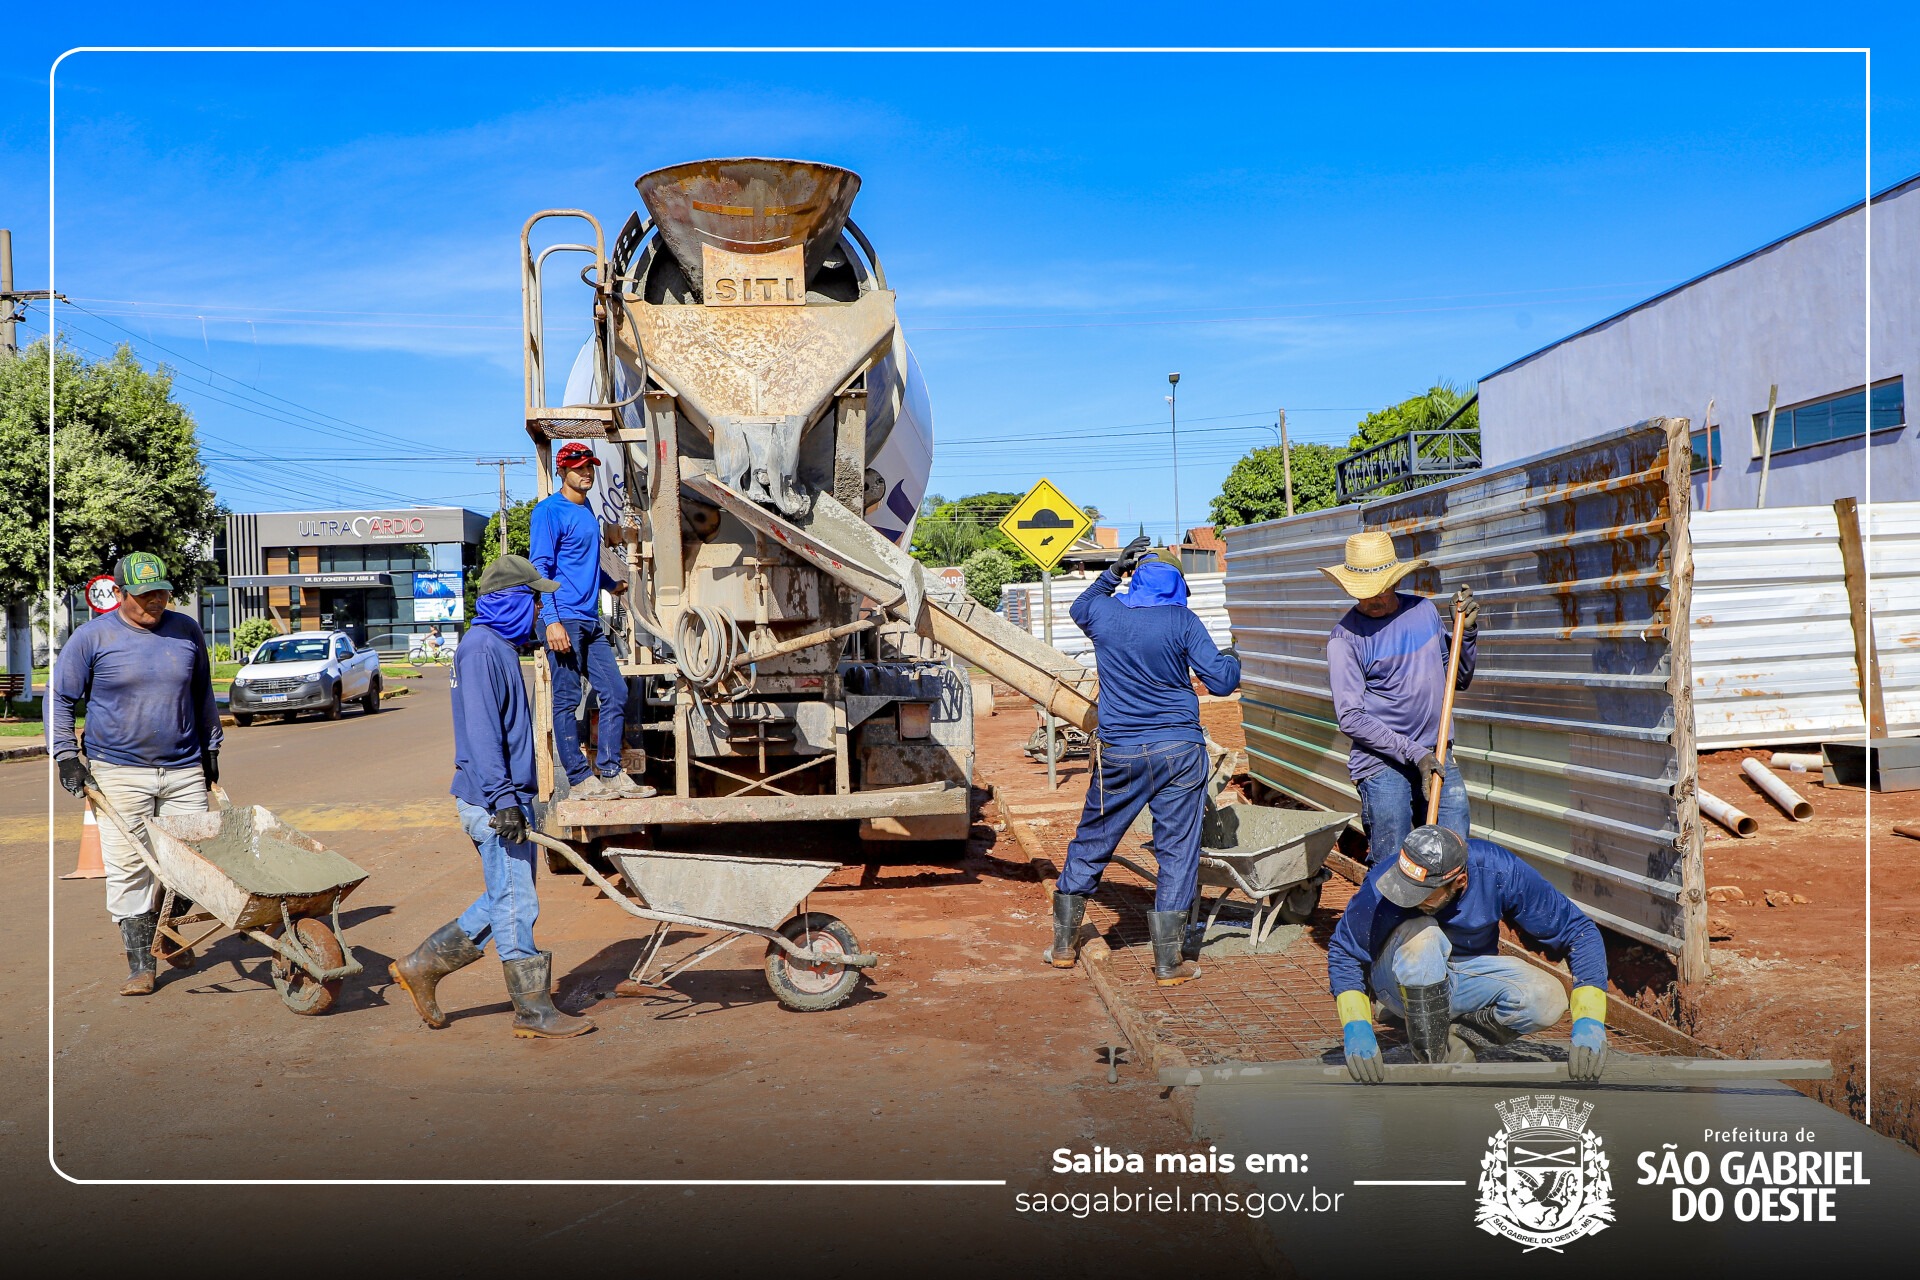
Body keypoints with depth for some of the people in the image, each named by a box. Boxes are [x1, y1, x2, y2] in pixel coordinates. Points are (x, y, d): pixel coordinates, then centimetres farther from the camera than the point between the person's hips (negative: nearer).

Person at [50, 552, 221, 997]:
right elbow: (60, 699, 5)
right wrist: (67, 757, -3)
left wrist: (211, 747, 19)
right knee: (128, 869, -3)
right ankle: (140, 964, 6)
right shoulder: (92, 637, -2)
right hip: (119, 773, -3)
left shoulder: (187, 631, 6)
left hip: (184, 771, 3)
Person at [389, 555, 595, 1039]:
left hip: (506, 797, 10)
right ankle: (534, 1011, 5)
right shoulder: (481, 649, -14)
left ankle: (422, 965, 23)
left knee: (506, 899, 15)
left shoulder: (500, 646, 18)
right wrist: (503, 800, -25)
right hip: (491, 799, -10)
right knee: (516, 903, -3)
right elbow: (481, 731, -22)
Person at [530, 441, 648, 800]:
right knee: (567, 700, -2)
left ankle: (610, 774, 11)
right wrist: (551, 620, -20)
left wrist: (611, 584, 50)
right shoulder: (550, 510, -6)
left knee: (616, 693, 5)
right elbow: (541, 567, -12)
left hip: (591, 620, 8)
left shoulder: (586, 510, 18)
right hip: (564, 619, -8)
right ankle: (580, 780, 2)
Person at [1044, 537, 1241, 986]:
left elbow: (1079, 608, 28)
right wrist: (1233, 662, 18)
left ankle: (1063, 945, 24)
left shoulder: (1104, 613, 3)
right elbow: (1221, 681, -3)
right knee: (1177, 852, 4)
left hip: (1119, 755, 2)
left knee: (1090, 845, 15)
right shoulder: (1182, 621, -4)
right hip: (1180, 751, -2)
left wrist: (1113, 571, 32)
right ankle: (1168, 963, 6)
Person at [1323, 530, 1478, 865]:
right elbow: (1349, 717, -13)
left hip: (1436, 758, 5)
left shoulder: (1424, 610, 8)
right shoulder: (1346, 636, -9)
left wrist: (1468, 631, 1)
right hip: (1381, 766, -5)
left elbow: (1459, 679, 18)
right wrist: (1414, 753, -16)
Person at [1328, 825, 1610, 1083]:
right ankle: (1432, 1058, -19)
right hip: (1402, 984, -2)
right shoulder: (1382, 885, -29)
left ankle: (1454, 1041, -4)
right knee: (1421, 935, -36)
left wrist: (1589, 1023, -28)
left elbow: (1580, 932, -19)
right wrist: (1356, 1028, -30)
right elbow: (1344, 954, -16)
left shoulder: (1498, 872, -26)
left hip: (1469, 974, 2)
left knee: (1548, 1000, -26)